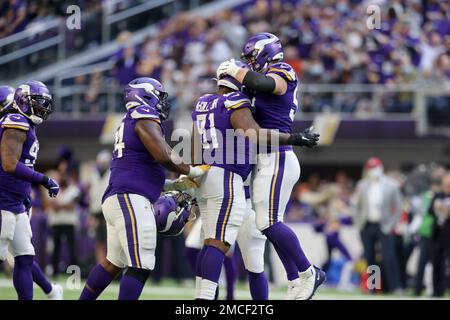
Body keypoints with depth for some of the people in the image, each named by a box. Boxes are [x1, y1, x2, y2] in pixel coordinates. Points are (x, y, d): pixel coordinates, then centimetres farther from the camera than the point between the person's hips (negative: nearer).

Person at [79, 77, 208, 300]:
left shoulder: (129, 124, 25)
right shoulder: (145, 118, -5)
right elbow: (163, 156, -18)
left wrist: (176, 184, 23)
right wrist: (191, 171, -3)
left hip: (115, 199, 10)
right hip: (130, 200, -10)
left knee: (113, 263, 20)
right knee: (141, 267, -13)